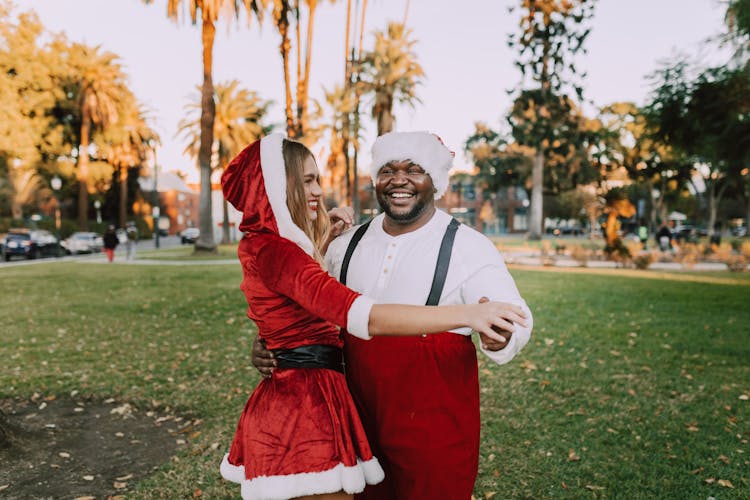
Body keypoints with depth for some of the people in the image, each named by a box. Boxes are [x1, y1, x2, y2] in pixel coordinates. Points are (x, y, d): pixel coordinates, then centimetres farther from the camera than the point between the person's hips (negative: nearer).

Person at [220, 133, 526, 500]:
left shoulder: (258, 245, 10)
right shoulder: (272, 251, -22)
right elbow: (365, 317, -35)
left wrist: (323, 241, 21)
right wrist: (466, 314, -38)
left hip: (289, 397, 10)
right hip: (306, 401, -10)